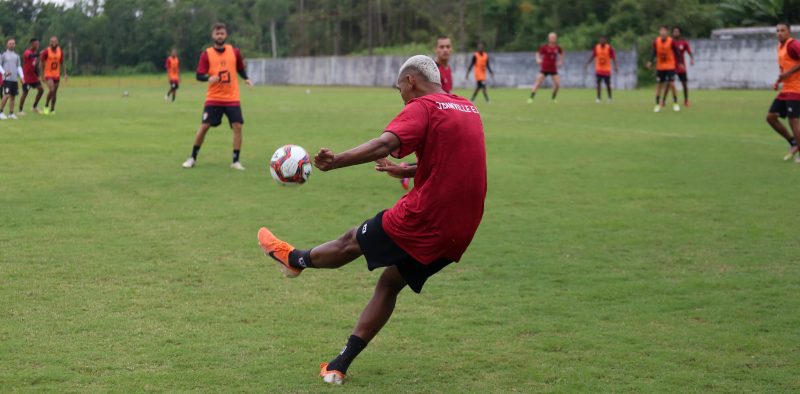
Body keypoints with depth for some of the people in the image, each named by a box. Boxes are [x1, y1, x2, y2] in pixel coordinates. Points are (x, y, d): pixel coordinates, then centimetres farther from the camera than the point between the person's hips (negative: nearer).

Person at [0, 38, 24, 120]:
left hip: (15, 79, 5)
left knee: (13, 96, 5)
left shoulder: (16, 56, 15)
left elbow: (19, 67, 17)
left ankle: (11, 113, 10)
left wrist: (22, 76, 4)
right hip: (7, 79, -5)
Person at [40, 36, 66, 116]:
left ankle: (52, 110, 16)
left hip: (57, 75, 5)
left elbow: (62, 63, 14)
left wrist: (65, 74, 7)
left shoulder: (60, 51, 4)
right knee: (51, 90, -21)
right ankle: (46, 106, -4)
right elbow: (41, 63, -4)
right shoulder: (46, 51, -10)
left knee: (55, 92, 6)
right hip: (48, 74, -5)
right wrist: (42, 75, -8)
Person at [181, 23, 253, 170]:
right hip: (213, 99, -1)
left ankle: (236, 161, 1)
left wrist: (246, 79, -4)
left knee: (237, 126, -9)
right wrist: (209, 78, -27)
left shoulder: (234, 52, 2)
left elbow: (241, 69, 16)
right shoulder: (206, 54, -3)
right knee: (204, 126, -4)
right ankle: (193, 158, 12)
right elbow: (199, 76, -7)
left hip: (232, 98, 1)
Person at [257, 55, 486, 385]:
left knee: (351, 242, 15)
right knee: (390, 283, 16)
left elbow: (385, 144, -27)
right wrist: (406, 171, 34)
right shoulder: (469, 109, 17)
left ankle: (296, 259, 39)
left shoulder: (422, 107, -9)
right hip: (461, 231, 8)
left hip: (423, 218, -8)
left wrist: (335, 160, -33)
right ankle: (339, 366, 16)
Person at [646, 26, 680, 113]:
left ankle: (675, 103, 5)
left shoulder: (671, 42, -12)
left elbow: (676, 53, -5)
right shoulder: (656, 42, -4)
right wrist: (650, 62, -11)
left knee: (671, 84, -8)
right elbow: (654, 53, 2)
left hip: (670, 66, -3)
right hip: (660, 67, 3)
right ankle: (657, 104, 10)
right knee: (659, 84, 5)